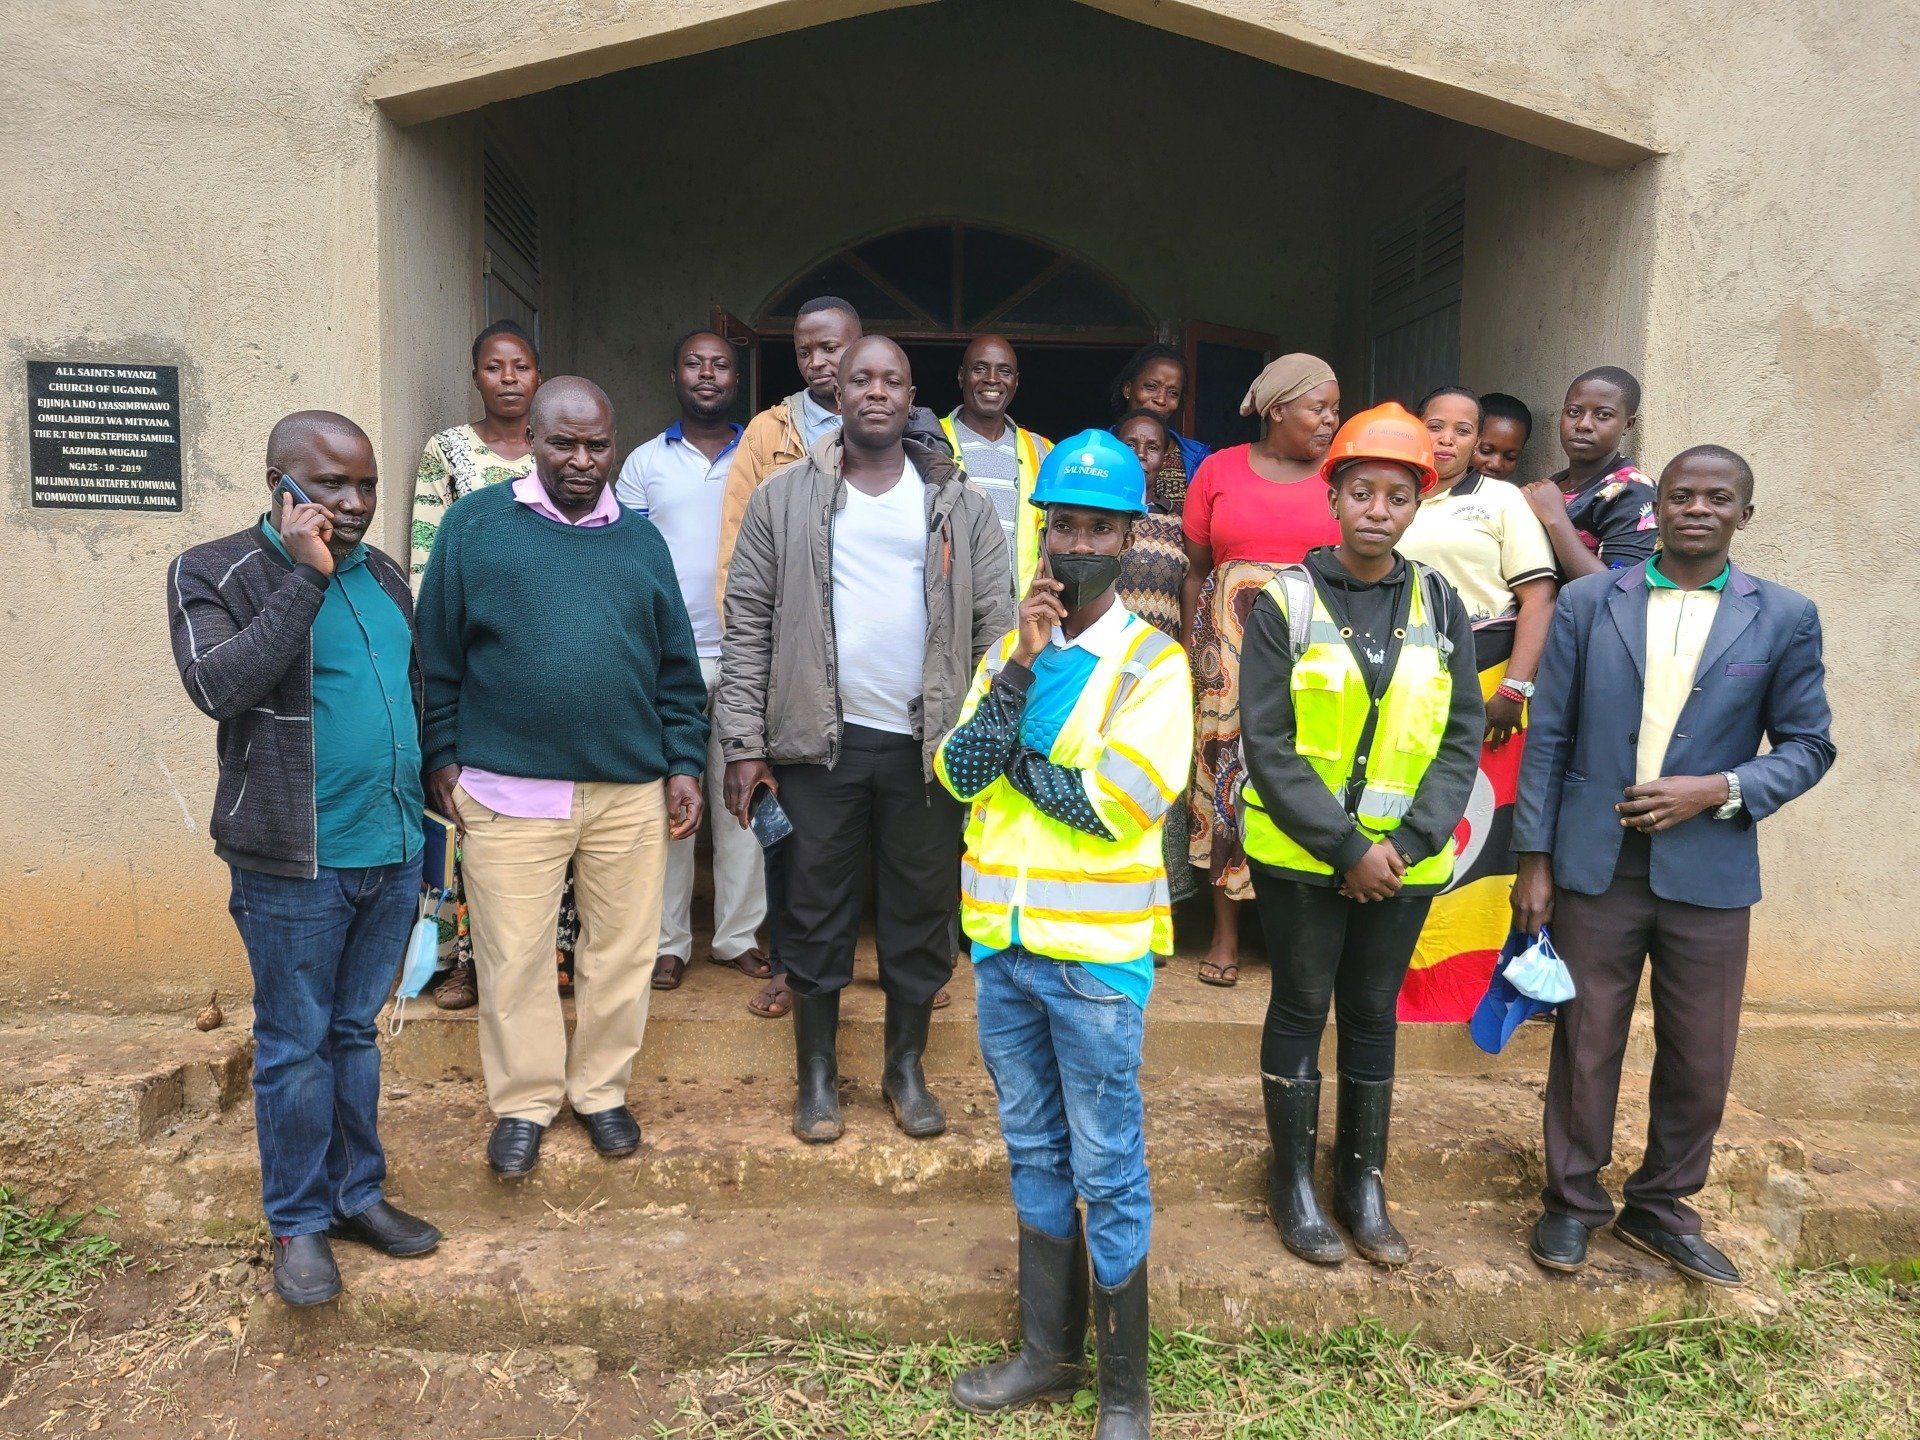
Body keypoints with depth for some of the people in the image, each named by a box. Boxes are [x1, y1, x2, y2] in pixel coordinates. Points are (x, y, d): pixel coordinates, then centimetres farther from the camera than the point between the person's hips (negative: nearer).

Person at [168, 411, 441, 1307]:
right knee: (296, 1046, 7)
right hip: (294, 864, -5)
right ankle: (298, 1221, 22)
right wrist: (304, 578, -23)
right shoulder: (215, 574, -7)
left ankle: (359, 1192, 30)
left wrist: (433, 796, 20)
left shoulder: (382, 575, 10)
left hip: (392, 853, 5)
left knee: (356, 1031, 17)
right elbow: (218, 687, -24)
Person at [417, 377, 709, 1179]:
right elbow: (438, 653, 4)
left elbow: (677, 668, 11)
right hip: (507, 791, -2)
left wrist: (684, 764, 6)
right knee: (513, 959, 7)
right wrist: (442, 758, 0)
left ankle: (601, 1091, 29)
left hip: (632, 791, 2)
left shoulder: (640, 540, 11)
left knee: (620, 954, 10)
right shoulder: (476, 524, 3)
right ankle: (524, 1103, 25)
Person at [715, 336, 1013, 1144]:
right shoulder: (785, 499, 4)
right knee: (818, 913, 9)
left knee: (922, 914, 10)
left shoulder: (961, 505, 6)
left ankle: (906, 1070, 28)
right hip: (820, 742, 0)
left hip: (929, 743, 1)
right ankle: (817, 1075, 26)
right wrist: (745, 744, -5)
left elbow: (996, 628, 3)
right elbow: (748, 625, 2)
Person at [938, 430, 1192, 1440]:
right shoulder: (1011, 647, 7)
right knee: (1032, 1153, 18)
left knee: (1108, 1172, 5)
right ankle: (1050, 1348, 36)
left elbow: (1120, 802, -20)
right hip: (1001, 939, 5)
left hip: (1096, 950, -5)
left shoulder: (1153, 661, -7)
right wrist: (1021, 666, -15)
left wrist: (1016, 763, -8)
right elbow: (959, 773, -6)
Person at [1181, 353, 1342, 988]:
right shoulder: (1218, 470, 7)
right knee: (1226, 774, 2)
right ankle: (1226, 931, 13)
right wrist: (1194, 654, 0)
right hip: (1230, 647, 1)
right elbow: (1195, 573, 8)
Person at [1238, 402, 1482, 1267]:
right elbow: (1267, 744, -11)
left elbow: (1461, 740, 2)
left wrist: (1405, 844, -11)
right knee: (1300, 1009, 8)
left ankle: (1362, 1184, 29)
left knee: (1373, 1016, 14)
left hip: (1403, 861, 3)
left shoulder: (1440, 607, 3)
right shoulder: (1285, 603, -7)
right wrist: (1346, 848, -15)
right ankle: (1293, 1185, 24)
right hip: (1299, 857, -3)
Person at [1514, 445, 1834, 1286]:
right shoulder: (1588, 603, 1)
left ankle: (1662, 1208, 32)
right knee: (1585, 1044, 8)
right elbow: (1548, 737, 1)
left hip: (1709, 871, 1)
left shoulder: (1784, 618, 3)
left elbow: (1808, 745, 6)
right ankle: (1572, 1201, 27)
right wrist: (1533, 860, -2)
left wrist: (1721, 791, -13)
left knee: (1700, 1058, 10)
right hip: (1596, 863, -1)